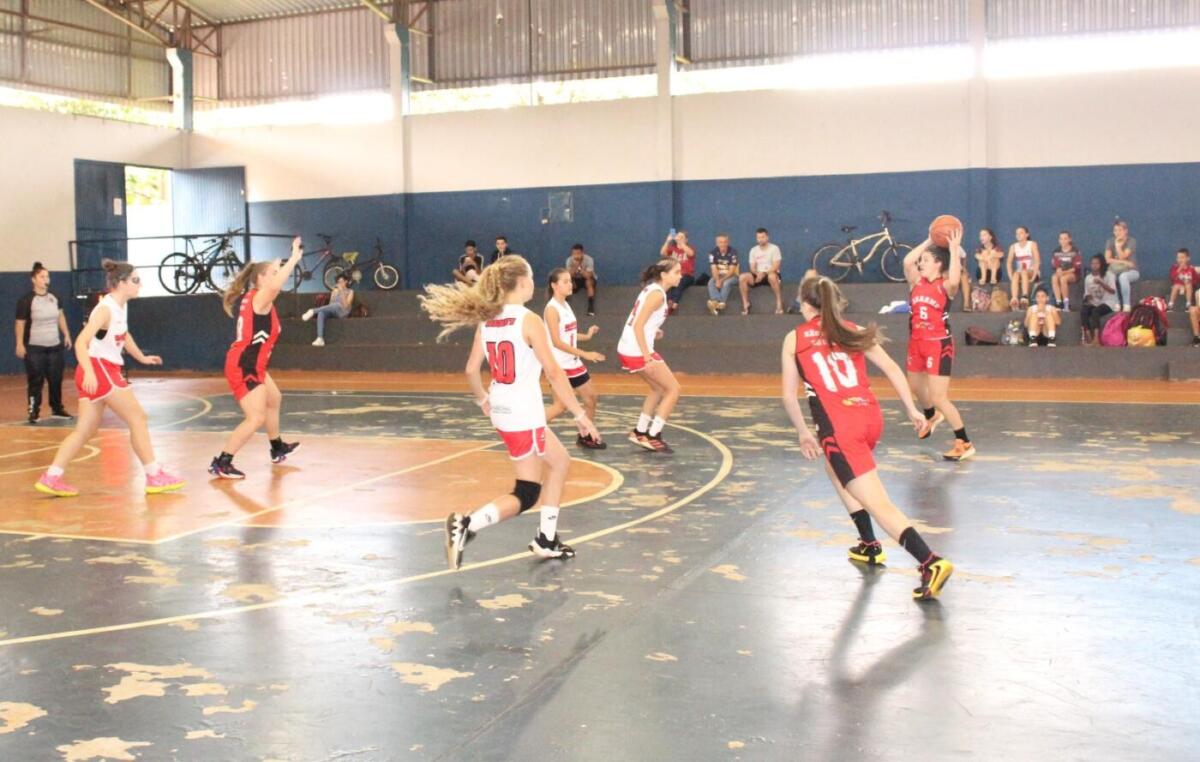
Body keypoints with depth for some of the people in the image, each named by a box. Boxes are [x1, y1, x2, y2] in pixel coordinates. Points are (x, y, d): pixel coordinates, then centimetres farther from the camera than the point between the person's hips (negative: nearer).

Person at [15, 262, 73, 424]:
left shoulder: (54, 298, 7)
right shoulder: (26, 300, -10)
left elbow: (61, 317, 19)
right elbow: (20, 323, -7)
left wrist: (66, 335, 14)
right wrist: (20, 344, -10)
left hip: (55, 346, 5)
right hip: (34, 348, -5)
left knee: (56, 379, 9)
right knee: (35, 381, -4)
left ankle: (57, 409, 21)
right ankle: (33, 412, 2)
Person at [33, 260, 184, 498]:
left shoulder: (122, 306, 10)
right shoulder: (106, 309, -18)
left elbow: (124, 335, 30)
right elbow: (81, 342, -27)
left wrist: (141, 357, 38)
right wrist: (89, 372, -41)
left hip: (106, 371, 9)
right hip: (97, 371, -9)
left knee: (85, 430, 9)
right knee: (137, 418, -4)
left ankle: (51, 478, 9)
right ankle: (154, 477, 1)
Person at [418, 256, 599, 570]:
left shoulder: (486, 321, 5)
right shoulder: (529, 321, -15)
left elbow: (471, 370, 7)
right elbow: (554, 373, -17)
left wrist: (484, 401, 24)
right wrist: (580, 415, -12)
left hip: (503, 411, 8)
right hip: (524, 415, -8)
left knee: (559, 463, 22)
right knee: (525, 495, 6)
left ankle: (547, 540, 26)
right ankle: (466, 525, -12)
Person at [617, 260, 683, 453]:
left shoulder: (652, 289, 14)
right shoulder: (657, 294, -15)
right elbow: (638, 325, -22)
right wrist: (647, 357, -24)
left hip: (628, 350, 10)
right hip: (638, 352, -10)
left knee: (659, 388, 24)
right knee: (673, 390, 1)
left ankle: (640, 432, 27)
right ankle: (653, 436, 2)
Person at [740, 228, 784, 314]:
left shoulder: (774, 248, -5)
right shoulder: (753, 250, 8)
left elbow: (776, 266, -13)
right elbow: (752, 268, 5)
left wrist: (764, 274, -24)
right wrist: (758, 274, -18)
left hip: (771, 274, -4)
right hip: (758, 275, 4)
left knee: (772, 276, -41)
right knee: (742, 277, -24)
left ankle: (779, 302, -28)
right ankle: (746, 303, -14)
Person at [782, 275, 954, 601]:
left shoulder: (794, 339, 8)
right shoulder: (854, 331, 16)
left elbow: (789, 396, 8)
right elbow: (891, 369, 9)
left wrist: (804, 433, 20)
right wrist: (912, 410, 13)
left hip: (839, 425, -6)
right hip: (871, 416, 6)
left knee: (878, 503, -9)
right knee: (835, 469, 33)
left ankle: (931, 563, -25)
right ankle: (870, 546, 33)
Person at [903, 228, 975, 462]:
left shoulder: (945, 286, -10)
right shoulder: (916, 282, 3)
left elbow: (954, 280, -35)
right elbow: (908, 261, -14)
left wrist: (954, 249, -28)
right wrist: (929, 241, -7)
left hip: (939, 345, -7)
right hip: (916, 343, 7)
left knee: (938, 397, -10)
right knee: (916, 387, 25)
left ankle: (964, 444, -1)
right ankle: (932, 416, 57)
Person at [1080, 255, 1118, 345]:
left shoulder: (1109, 275, 0)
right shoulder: (1088, 278, 13)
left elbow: (1113, 291, -12)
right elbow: (1086, 293, 16)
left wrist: (1101, 283, -24)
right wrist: (1087, 297, -9)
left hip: (1107, 303, -4)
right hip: (1094, 303, 4)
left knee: (1095, 311, -36)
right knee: (1083, 311, -29)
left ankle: (1096, 338, -44)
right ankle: (1088, 338, -34)